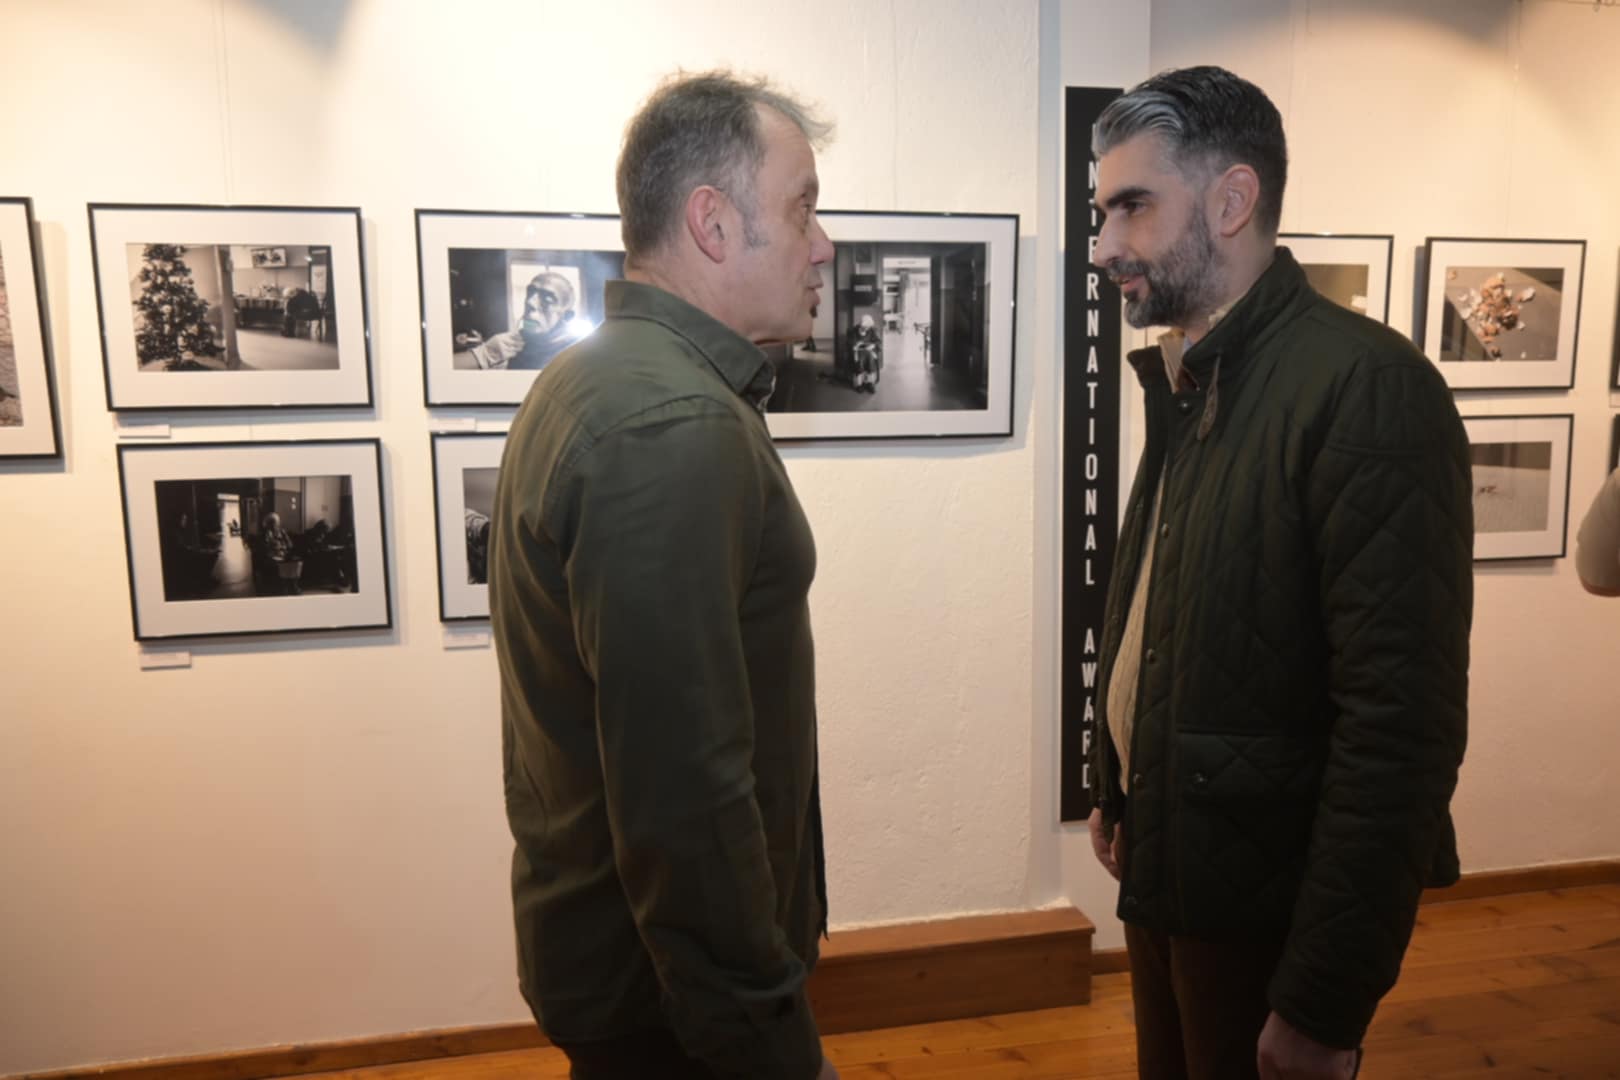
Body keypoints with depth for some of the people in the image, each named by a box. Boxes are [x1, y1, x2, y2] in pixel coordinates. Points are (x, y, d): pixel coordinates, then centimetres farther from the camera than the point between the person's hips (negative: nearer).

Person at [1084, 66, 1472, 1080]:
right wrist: (1117, 794, 11)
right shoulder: (1188, 381, 7)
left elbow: (1404, 721, -22)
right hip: (1169, 870, 7)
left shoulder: (1366, 385, -20)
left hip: (1269, 901, -7)